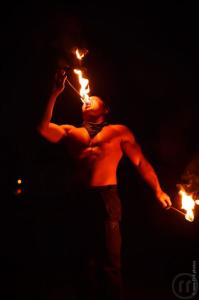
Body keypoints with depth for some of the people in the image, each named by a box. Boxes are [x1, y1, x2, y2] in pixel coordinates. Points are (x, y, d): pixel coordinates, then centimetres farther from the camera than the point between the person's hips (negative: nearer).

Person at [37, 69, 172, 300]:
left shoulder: (119, 131, 9)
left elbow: (141, 162, 6)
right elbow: (43, 128, 2)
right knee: (89, 257, 14)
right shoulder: (72, 132, 17)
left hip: (106, 197, -4)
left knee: (110, 259, -1)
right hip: (80, 199, 4)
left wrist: (157, 190, -3)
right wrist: (54, 94, 1)